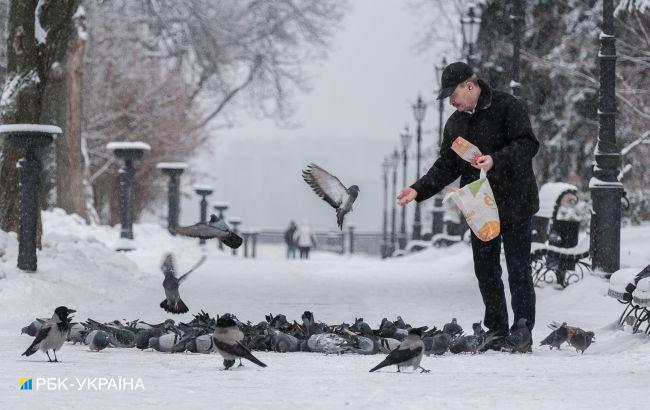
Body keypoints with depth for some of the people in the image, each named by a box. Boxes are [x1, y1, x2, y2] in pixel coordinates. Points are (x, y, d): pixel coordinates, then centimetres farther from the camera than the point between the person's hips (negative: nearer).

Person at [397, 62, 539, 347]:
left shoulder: (507, 107, -7)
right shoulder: (455, 123, 14)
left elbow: (527, 144, -15)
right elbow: (446, 166, 15)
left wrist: (496, 160, -29)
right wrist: (418, 190, 2)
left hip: (514, 204, -7)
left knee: (518, 269, -4)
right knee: (485, 270, 8)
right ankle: (497, 332, 16)